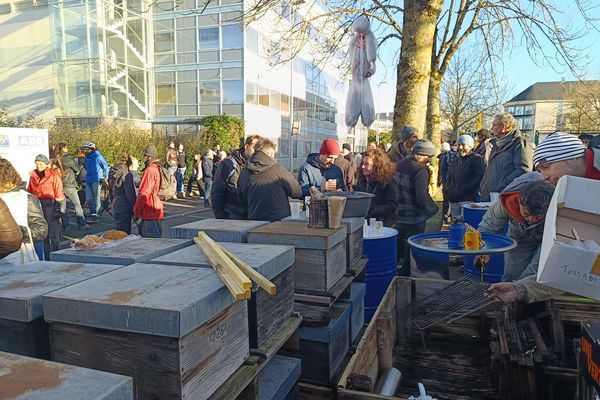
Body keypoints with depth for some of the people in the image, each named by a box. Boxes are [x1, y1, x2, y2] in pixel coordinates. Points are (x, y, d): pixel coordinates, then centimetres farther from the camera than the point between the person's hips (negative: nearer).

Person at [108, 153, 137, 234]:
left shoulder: (112, 174, 11)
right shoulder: (127, 174, -13)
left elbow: (110, 192, 19)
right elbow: (130, 194, -13)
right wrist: (134, 209, -8)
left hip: (115, 207, 8)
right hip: (124, 208, -8)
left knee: (117, 231, 16)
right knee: (125, 234, -4)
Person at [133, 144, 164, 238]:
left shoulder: (149, 171, -16)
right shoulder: (159, 169, 13)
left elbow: (143, 194, -17)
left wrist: (136, 212, -11)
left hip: (149, 213, -9)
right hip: (157, 211, 9)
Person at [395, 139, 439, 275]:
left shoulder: (401, 164, 5)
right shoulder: (421, 170, -21)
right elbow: (422, 197, -25)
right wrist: (433, 208, -9)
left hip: (400, 214, 8)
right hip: (415, 218, -8)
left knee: (399, 246, 21)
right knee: (412, 250, 6)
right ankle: (406, 274, 15)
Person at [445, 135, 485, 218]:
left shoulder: (477, 159, -3)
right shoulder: (456, 161, 21)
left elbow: (480, 178, -15)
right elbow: (449, 178, 27)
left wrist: (463, 190, -18)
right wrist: (448, 191, 8)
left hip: (468, 201, -7)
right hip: (453, 201, 7)